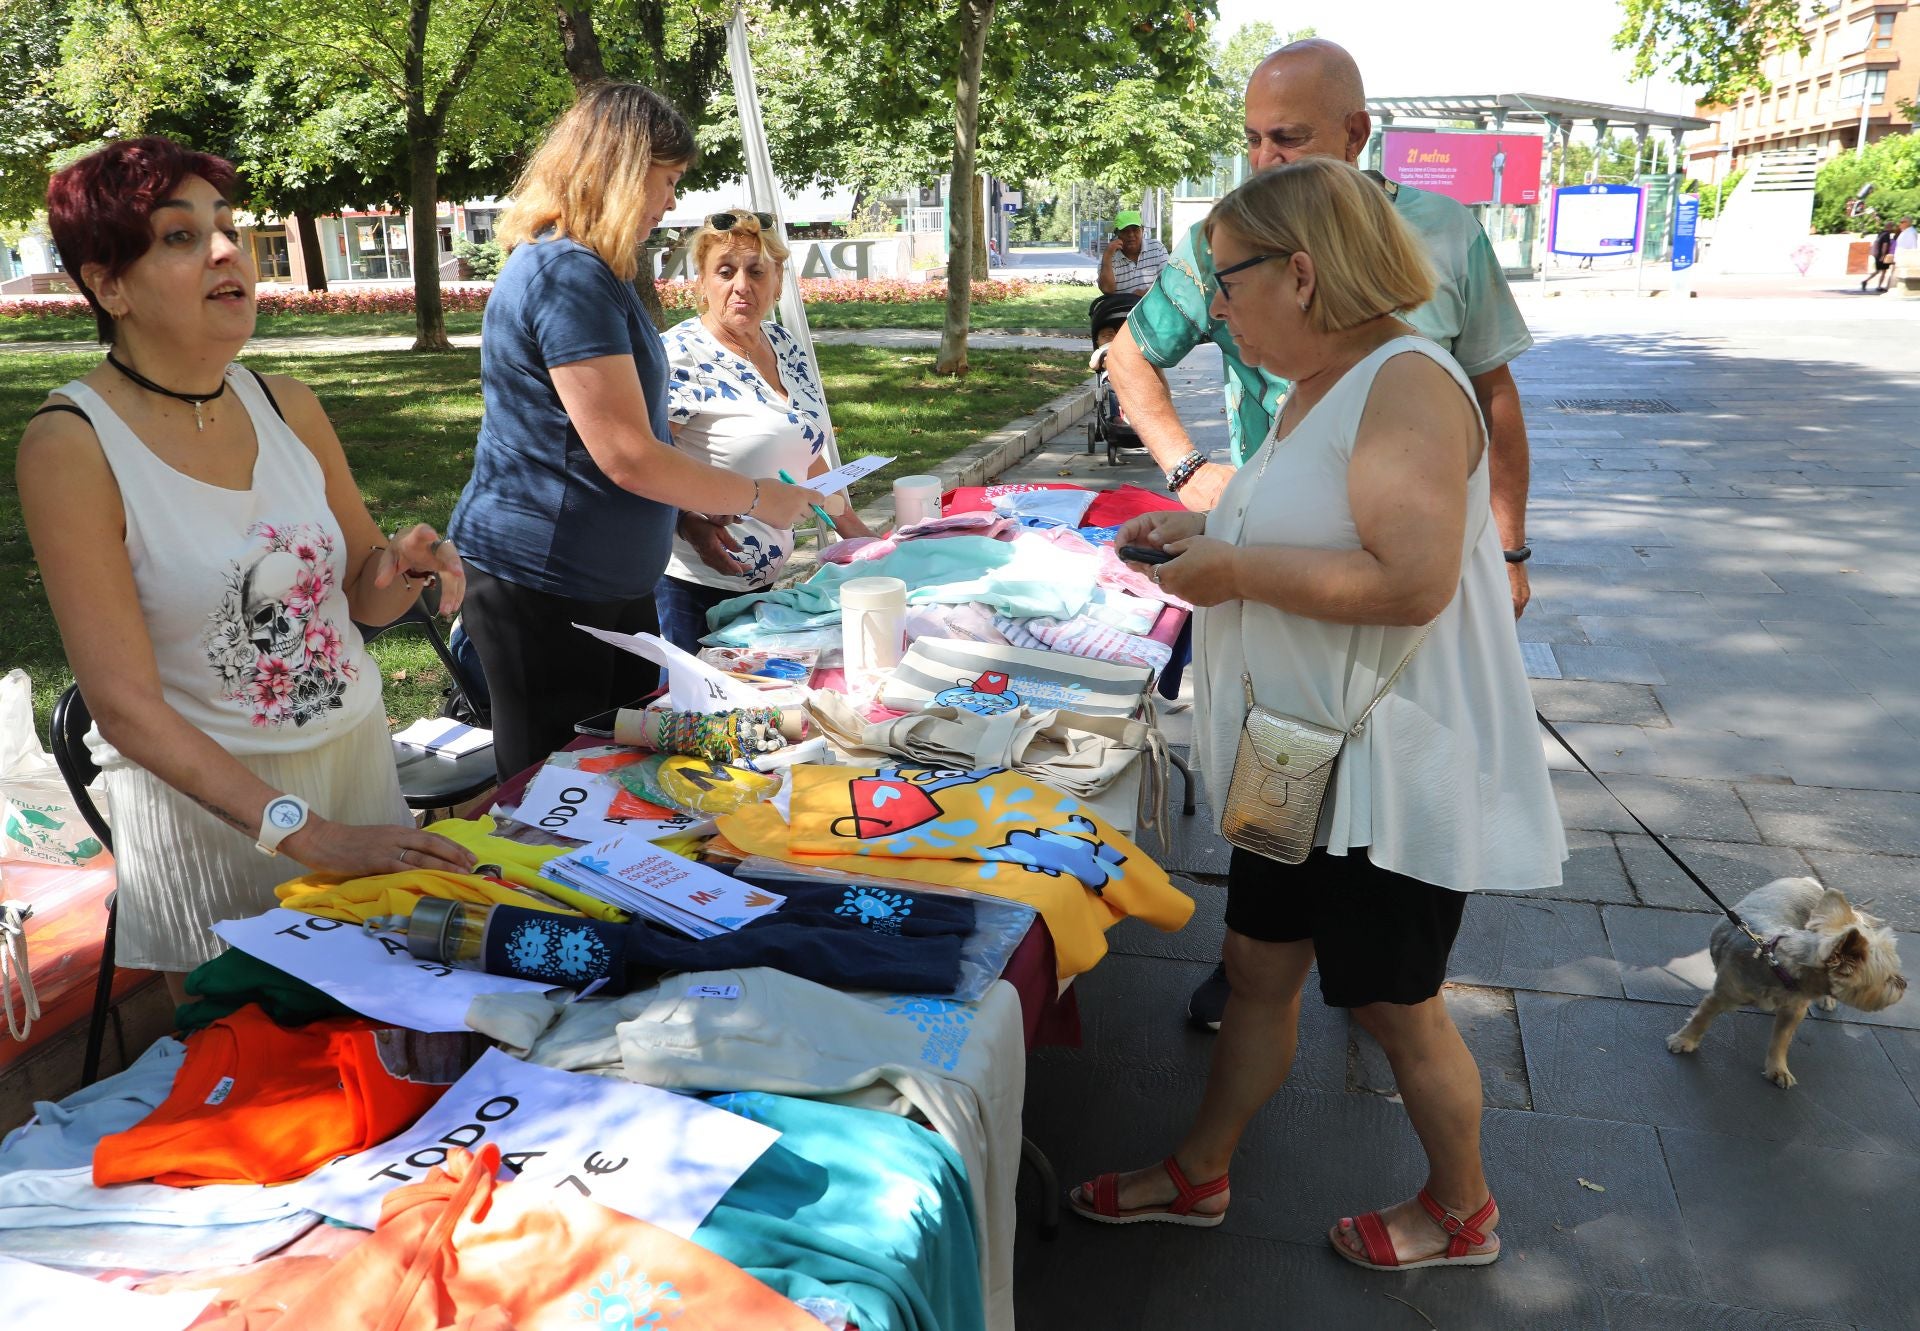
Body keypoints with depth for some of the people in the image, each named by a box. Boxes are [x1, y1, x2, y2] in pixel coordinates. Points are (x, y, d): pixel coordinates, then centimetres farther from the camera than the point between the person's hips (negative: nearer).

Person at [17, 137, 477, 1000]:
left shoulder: (289, 407, 0)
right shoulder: (71, 445, -15)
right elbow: (124, 704, -19)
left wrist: (401, 569, -14)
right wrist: (305, 832, -28)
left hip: (358, 759, 5)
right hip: (203, 796, -4)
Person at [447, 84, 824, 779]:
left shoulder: (587, 271, 14)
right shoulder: (570, 277, -20)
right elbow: (627, 457, -24)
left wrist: (700, 513, 12)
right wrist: (757, 497, -12)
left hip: (610, 584, 10)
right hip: (544, 591, -10)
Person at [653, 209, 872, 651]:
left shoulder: (785, 346, 8)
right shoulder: (679, 355, -14)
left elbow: (807, 455, 18)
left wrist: (860, 535, 18)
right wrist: (690, 524, -35)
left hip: (764, 582, 7)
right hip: (691, 586, -7)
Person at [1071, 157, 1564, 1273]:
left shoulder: (1408, 384, -21)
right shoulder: (1318, 389, 11)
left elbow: (1411, 578, -32)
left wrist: (1237, 571, -23)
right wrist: (1209, 528, 8)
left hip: (1394, 766, -9)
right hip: (1302, 757, 9)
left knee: (1394, 1004, 9)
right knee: (1260, 968, 18)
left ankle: (1461, 1210, 35)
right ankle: (1200, 1176, 36)